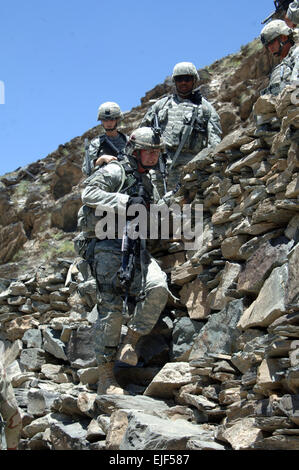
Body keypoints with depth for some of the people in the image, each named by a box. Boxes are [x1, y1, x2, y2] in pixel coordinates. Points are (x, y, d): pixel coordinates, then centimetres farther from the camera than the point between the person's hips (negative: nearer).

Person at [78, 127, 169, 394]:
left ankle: (130, 343, -8)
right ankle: (106, 378, -6)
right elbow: (89, 194, -15)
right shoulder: (115, 172, 0)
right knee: (111, 307, -11)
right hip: (109, 247, -6)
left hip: (136, 248, 6)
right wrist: (125, 202, -20)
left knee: (158, 287, -22)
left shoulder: (149, 184, 25)